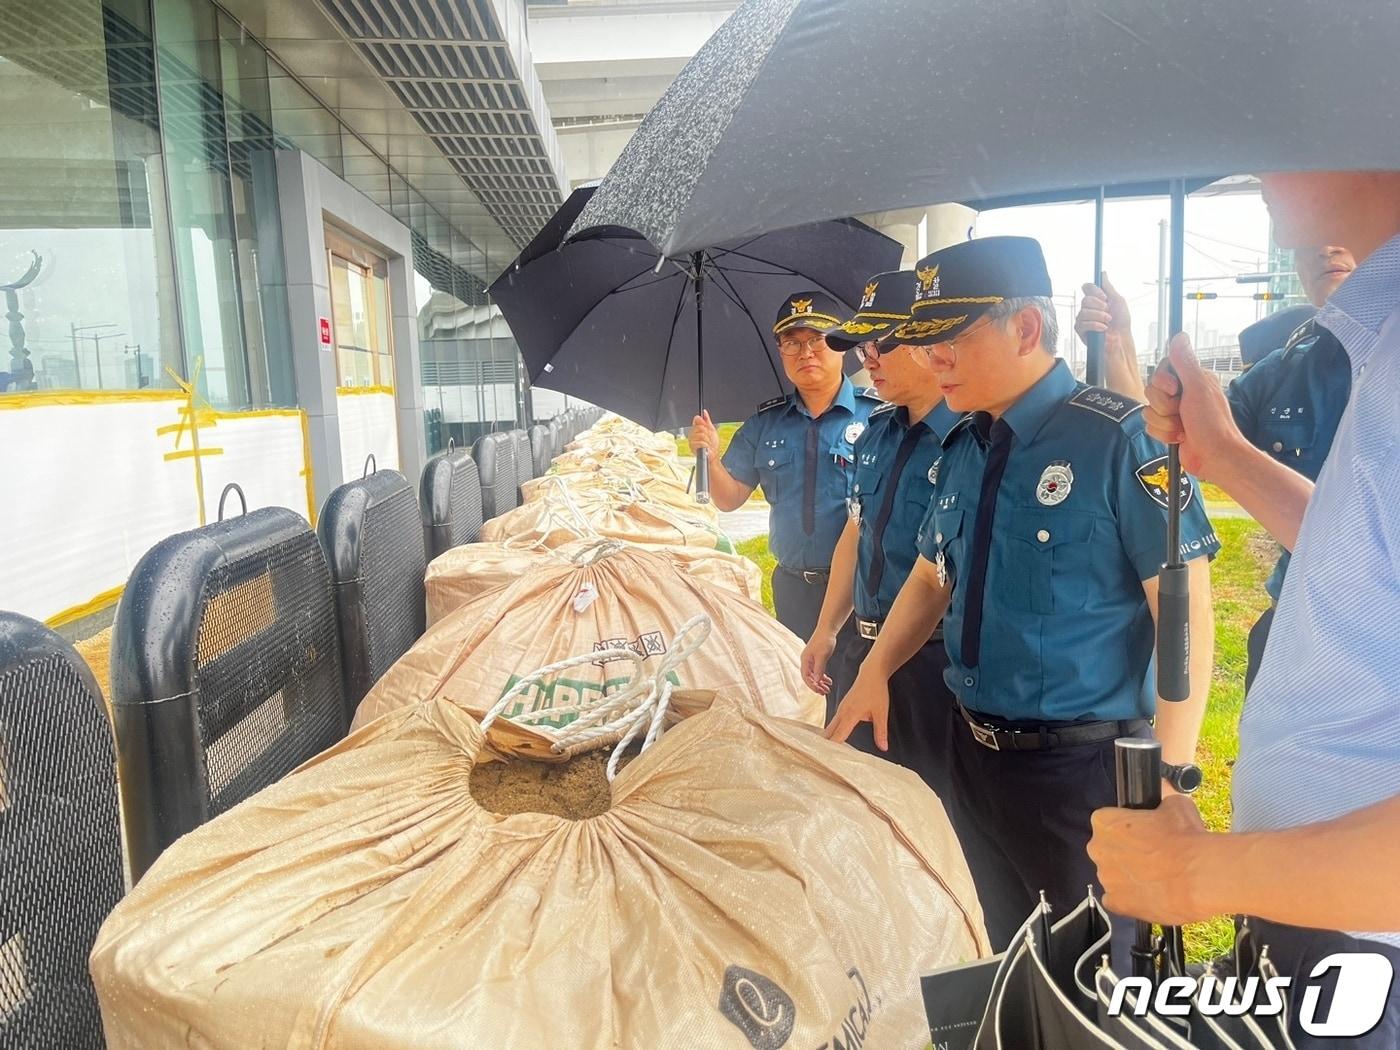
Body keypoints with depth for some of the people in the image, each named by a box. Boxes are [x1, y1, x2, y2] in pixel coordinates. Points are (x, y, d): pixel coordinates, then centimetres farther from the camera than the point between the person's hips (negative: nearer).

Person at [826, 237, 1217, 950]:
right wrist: (874, 672, 2)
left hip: (1084, 767, -6)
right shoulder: (962, 447, 4)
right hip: (974, 752, 7)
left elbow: (1185, 615, -17)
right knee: (1001, 956, 24)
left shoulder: (1119, 439, -17)